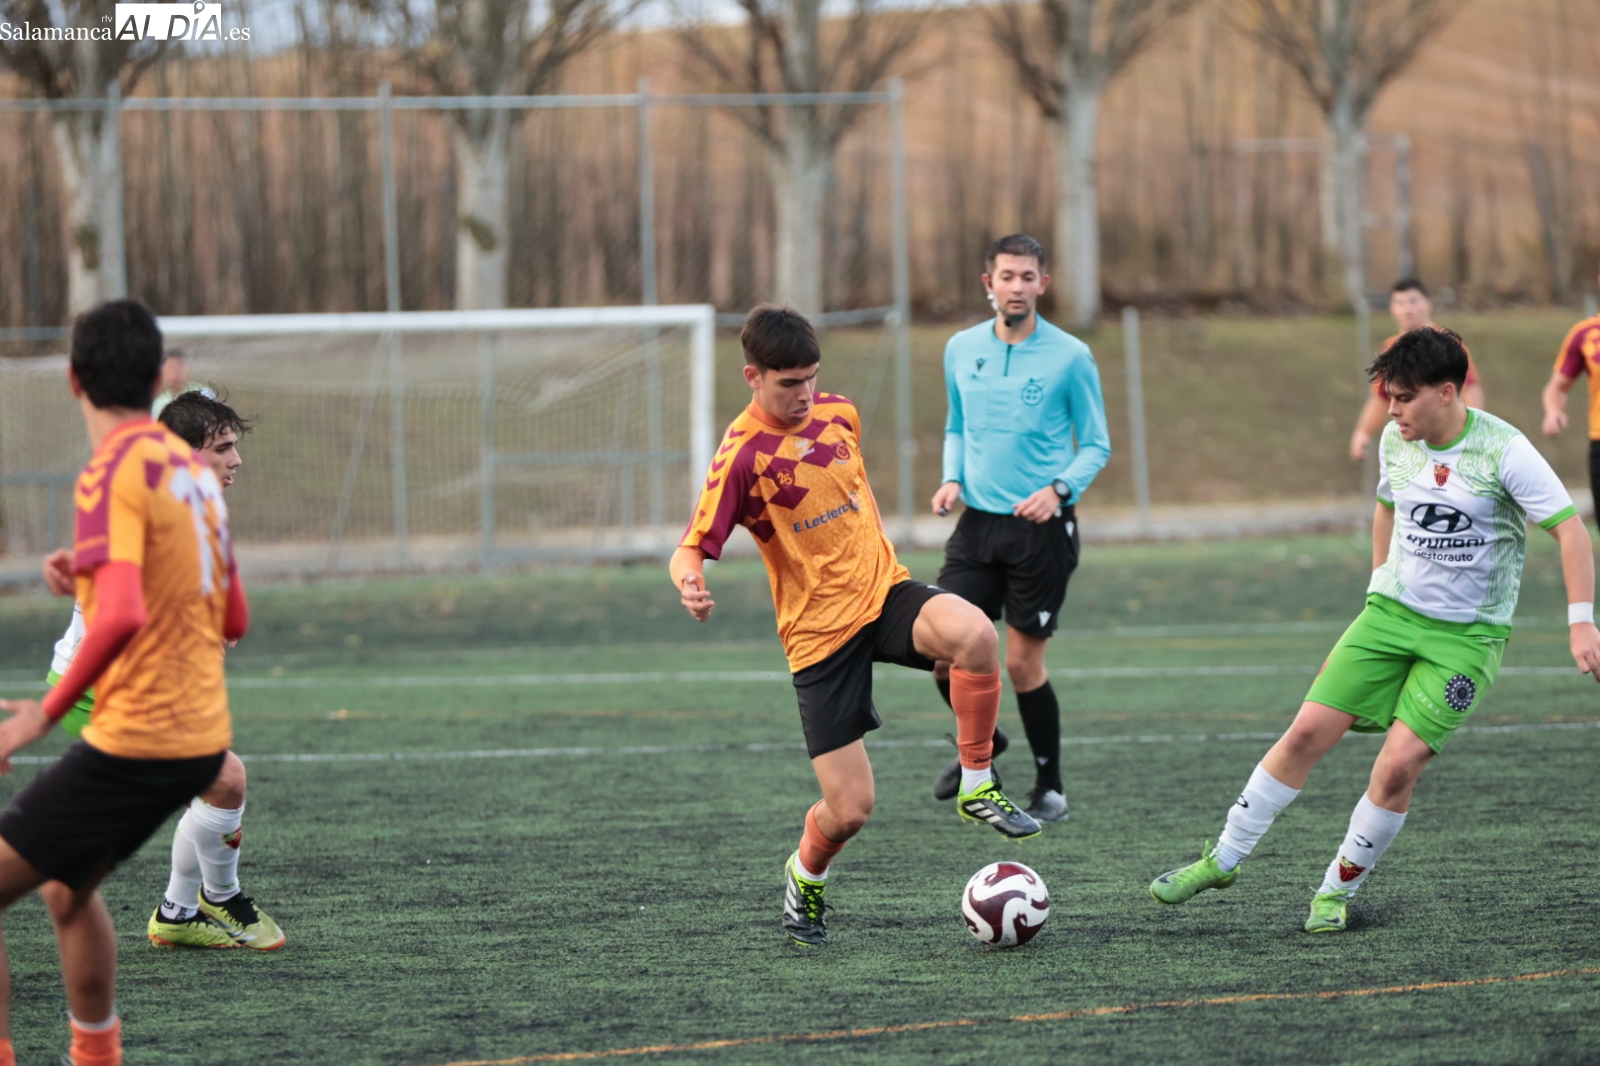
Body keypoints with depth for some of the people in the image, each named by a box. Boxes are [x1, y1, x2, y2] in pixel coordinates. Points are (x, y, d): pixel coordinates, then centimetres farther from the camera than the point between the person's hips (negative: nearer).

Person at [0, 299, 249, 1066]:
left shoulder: (112, 474, -14)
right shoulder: (192, 469, 11)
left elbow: (123, 616, -28)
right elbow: (234, 620, 19)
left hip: (133, 742, -9)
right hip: (202, 737, 9)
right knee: (70, 887, 27)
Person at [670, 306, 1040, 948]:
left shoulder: (839, 414, 4)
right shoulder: (741, 456, -13)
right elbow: (691, 548, -16)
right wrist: (690, 583, -37)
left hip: (885, 593, 4)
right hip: (820, 633, -4)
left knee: (975, 634, -32)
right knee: (849, 811, -6)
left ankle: (977, 786, -12)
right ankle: (804, 879, 31)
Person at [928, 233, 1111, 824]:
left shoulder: (1070, 356, -6)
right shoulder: (962, 349, 6)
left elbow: (1096, 444, 0)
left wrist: (1059, 489, -17)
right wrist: (953, 478, 2)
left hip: (1041, 527, -4)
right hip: (978, 521, 4)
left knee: (1023, 663, -3)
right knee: (944, 654, -4)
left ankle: (1049, 787, 15)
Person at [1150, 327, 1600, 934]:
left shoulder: (1503, 451, -17)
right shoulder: (1396, 442, 0)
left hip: (1467, 634, -4)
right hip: (1392, 612, 4)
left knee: (1399, 765, -14)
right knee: (1308, 731, -4)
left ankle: (1338, 891, 6)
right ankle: (1222, 861, 9)